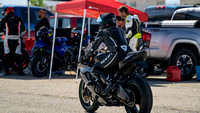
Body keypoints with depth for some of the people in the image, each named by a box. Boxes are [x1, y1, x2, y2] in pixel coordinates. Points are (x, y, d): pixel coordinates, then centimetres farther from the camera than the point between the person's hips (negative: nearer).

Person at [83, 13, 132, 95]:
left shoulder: (103, 32, 12)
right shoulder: (120, 31, 30)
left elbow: (94, 46, 16)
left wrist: (86, 57, 31)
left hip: (117, 54, -7)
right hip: (128, 54, 7)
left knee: (96, 68, 1)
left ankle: (109, 83, -19)